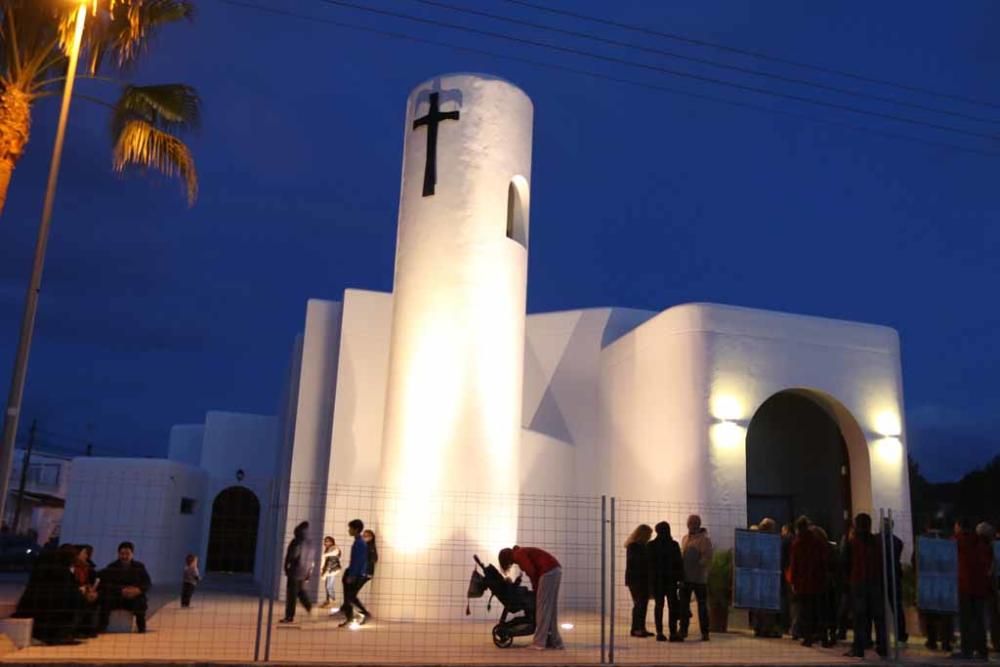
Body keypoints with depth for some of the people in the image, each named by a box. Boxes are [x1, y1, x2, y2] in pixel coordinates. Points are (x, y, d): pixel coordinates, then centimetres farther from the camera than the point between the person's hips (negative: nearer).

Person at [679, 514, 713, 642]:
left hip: (699, 578, -6)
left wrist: (698, 565, -19)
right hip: (685, 577, 6)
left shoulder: (704, 539, -6)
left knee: (702, 605, 1)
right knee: (684, 604, 8)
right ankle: (683, 630, 17)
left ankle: (704, 632, 7)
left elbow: (707, 558, -14)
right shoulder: (685, 538, 15)